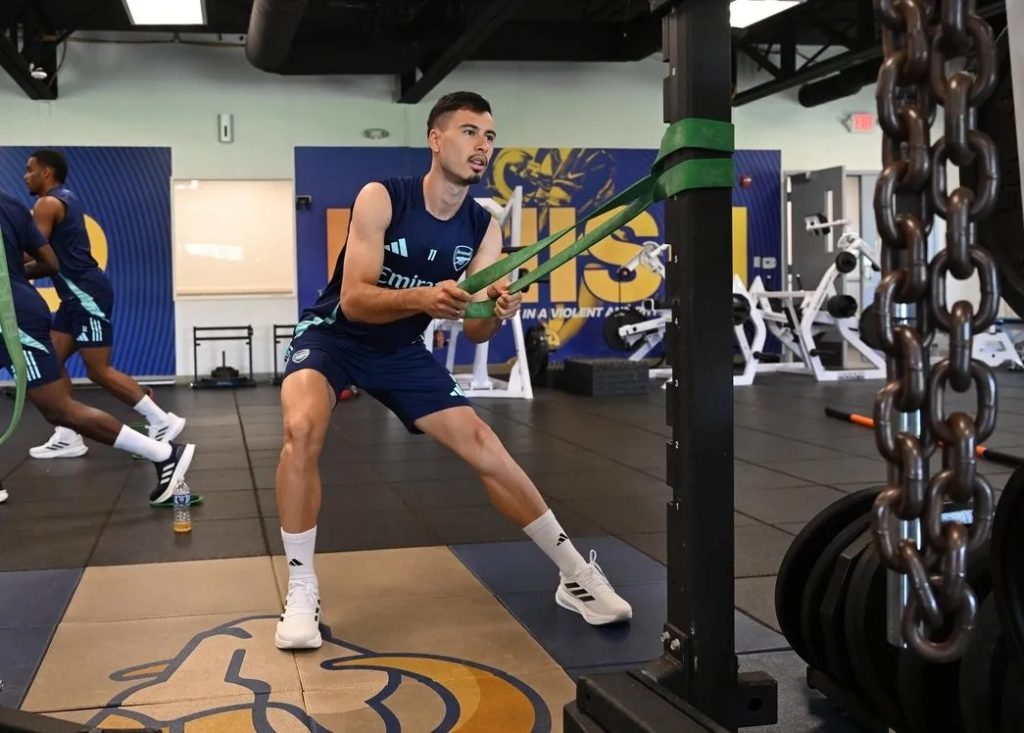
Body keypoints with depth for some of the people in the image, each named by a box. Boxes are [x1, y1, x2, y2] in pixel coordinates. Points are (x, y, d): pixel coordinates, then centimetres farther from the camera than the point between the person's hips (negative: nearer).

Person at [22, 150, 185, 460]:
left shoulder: (47, 204, -11)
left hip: (88, 294, -10)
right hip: (79, 294, 10)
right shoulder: (65, 199, 19)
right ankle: (68, 437, 9)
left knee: (99, 369, -7)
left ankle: (162, 421, -3)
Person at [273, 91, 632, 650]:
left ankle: (576, 575, 9)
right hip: (333, 333, -4)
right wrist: (422, 297, -47)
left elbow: (474, 332, -11)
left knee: (481, 444, -2)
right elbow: (354, 300, -29)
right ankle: (301, 592, -15)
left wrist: (496, 311, -35)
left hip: (400, 350, 4)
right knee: (303, 429, -32)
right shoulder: (380, 199, -23)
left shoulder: (483, 228, -9)